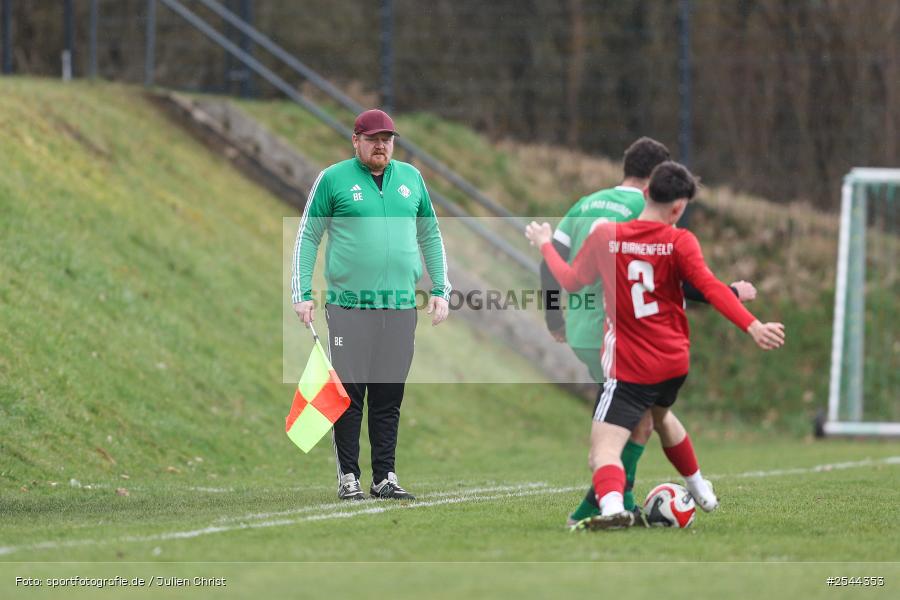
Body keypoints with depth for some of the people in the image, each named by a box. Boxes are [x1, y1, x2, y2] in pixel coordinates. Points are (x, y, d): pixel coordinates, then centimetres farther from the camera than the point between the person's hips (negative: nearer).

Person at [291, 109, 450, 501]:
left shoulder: (411, 178, 13)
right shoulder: (333, 180, 1)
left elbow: (430, 236, 20)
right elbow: (308, 237, 4)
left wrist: (440, 290, 13)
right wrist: (302, 294, -3)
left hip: (400, 307, 3)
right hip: (348, 307, -3)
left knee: (389, 398, 5)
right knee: (349, 395, -3)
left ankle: (385, 477, 10)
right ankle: (348, 478, 2)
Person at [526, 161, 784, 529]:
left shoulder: (605, 236, -5)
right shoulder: (680, 241, -8)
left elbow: (571, 281, 7)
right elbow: (710, 287, -20)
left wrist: (545, 245, 24)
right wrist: (752, 326, -26)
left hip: (629, 367, -3)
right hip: (675, 361, 3)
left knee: (604, 449, -13)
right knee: (660, 415, 36)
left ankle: (612, 507, -44)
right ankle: (701, 491, 50)